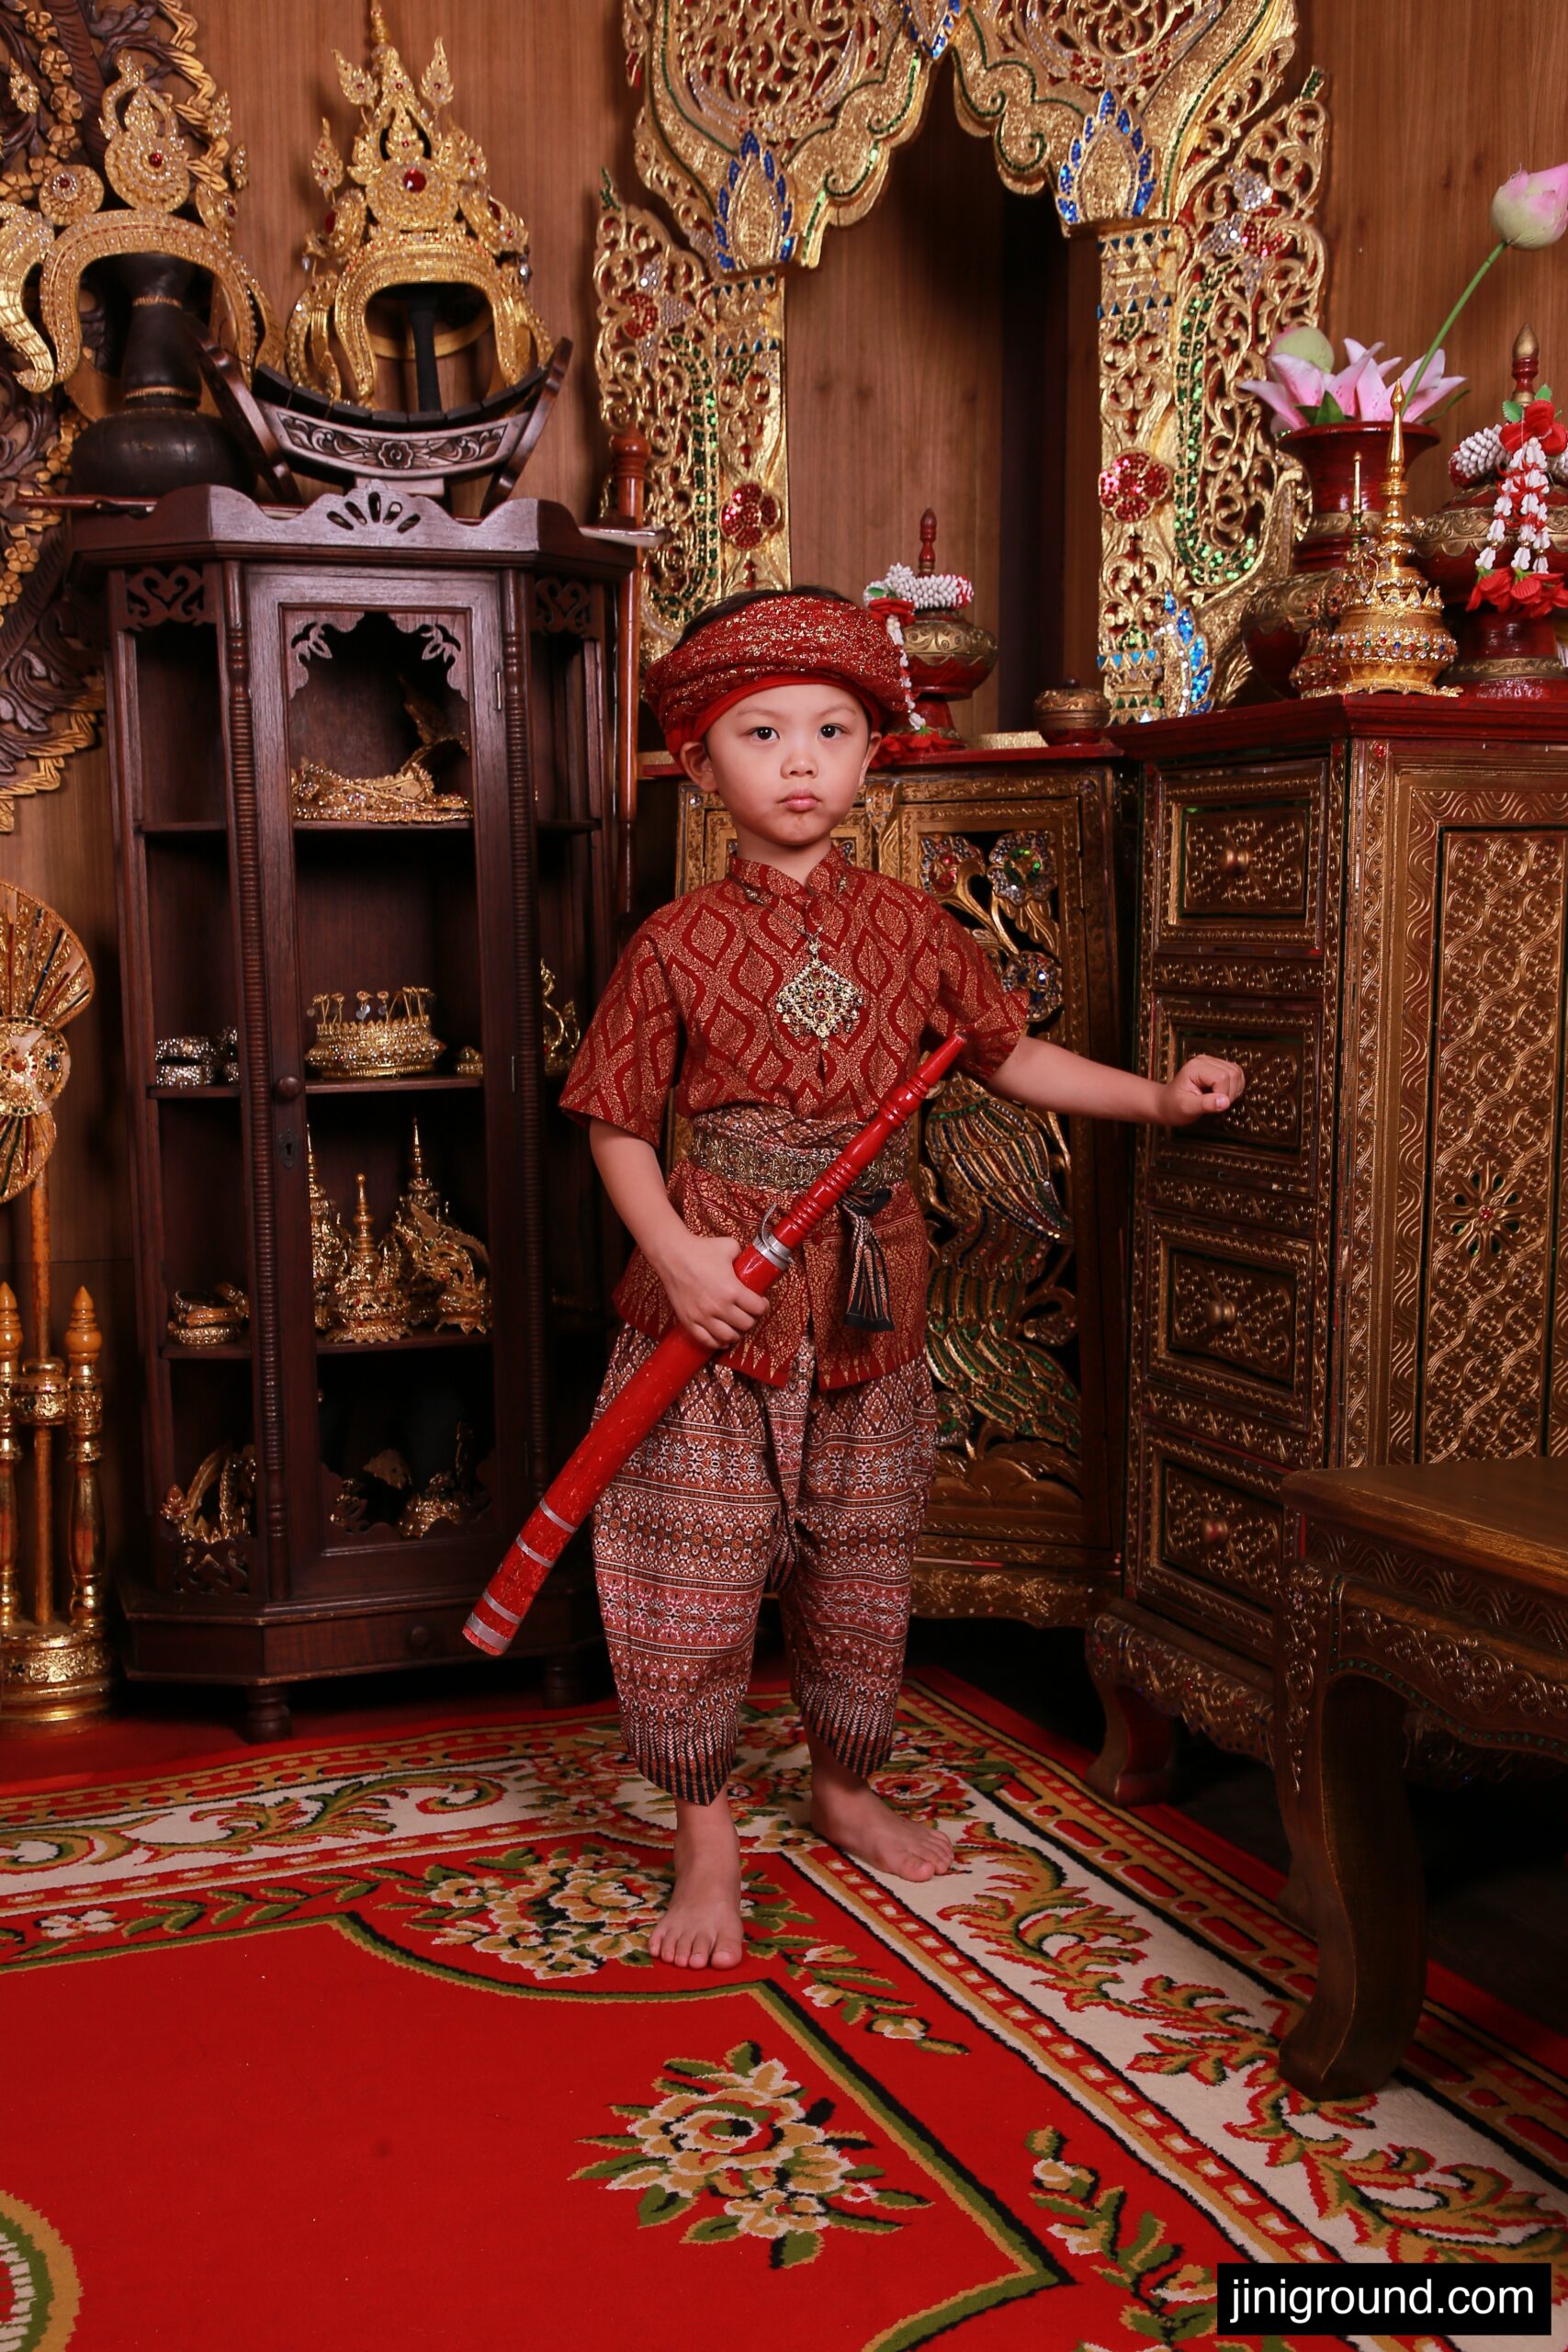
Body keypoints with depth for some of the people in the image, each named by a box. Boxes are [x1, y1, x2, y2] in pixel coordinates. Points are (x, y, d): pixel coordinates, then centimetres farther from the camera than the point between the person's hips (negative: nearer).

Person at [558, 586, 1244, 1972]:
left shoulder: (912, 927, 3)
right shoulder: (678, 945, -6)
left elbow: (1009, 1056, 15)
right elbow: (620, 1128, -2)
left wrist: (1157, 1096, 7)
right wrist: (676, 1255, -16)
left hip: (869, 1304, 3)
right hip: (716, 1303, -3)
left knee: (863, 1571, 16)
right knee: (696, 1581, 2)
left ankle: (847, 1790, 39)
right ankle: (709, 1844, 21)